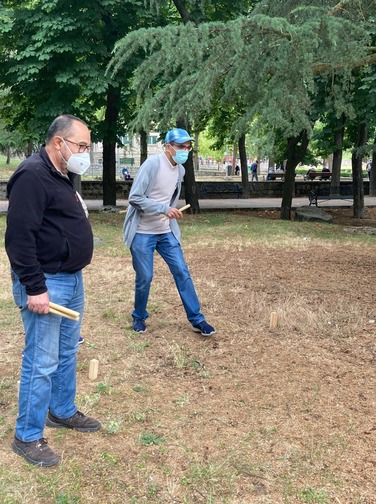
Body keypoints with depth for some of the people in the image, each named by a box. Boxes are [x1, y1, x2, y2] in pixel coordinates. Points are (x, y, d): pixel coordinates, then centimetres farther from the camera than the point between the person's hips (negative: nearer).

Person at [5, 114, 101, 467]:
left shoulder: (63, 176, 13)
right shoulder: (32, 176, -19)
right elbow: (19, 237, -24)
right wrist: (35, 288, -24)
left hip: (72, 280, 10)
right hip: (46, 285, -10)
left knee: (67, 353, 19)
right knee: (41, 363, -2)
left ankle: (63, 412, 36)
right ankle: (27, 437, 12)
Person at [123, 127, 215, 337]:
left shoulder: (180, 170, 6)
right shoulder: (153, 164, -16)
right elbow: (135, 198, -21)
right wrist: (164, 209, -26)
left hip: (166, 232, 6)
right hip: (142, 233, -6)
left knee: (182, 273, 2)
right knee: (145, 278, 1)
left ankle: (197, 319, 9)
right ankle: (139, 317, 24)